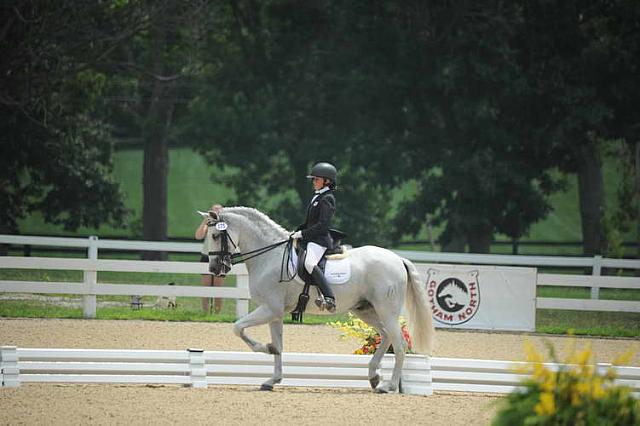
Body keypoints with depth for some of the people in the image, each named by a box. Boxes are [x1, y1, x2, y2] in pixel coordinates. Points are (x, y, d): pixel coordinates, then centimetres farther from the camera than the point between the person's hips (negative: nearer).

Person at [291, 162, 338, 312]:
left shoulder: (326, 199, -11)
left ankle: (329, 298, -42)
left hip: (320, 239, -11)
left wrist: (303, 233, -18)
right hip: (310, 238, 11)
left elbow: (322, 225, -19)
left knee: (309, 263, -34)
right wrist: (297, 231, 14)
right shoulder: (316, 196, 19)